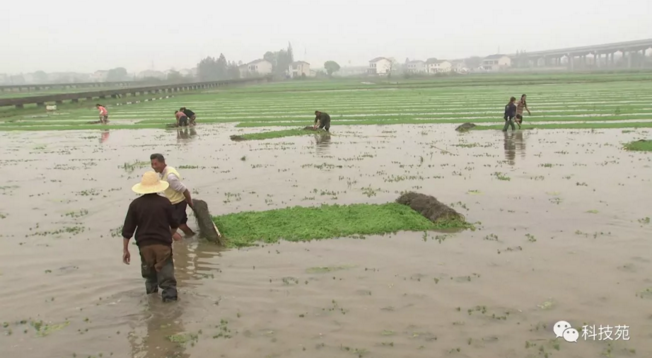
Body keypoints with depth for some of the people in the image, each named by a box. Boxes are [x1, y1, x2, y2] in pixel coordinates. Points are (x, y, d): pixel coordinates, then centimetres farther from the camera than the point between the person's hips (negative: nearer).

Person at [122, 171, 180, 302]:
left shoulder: (135, 204, -4)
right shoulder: (165, 202, -4)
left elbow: (127, 230, -2)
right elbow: (174, 224, 8)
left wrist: (125, 250, 7)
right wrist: (172, 234, 31)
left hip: (144, 244, 2)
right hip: (163, 243, -2)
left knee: (148, 268, 24)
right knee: (165, 271, 4)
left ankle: (151, 288, 37)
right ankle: (169, 293, -5)